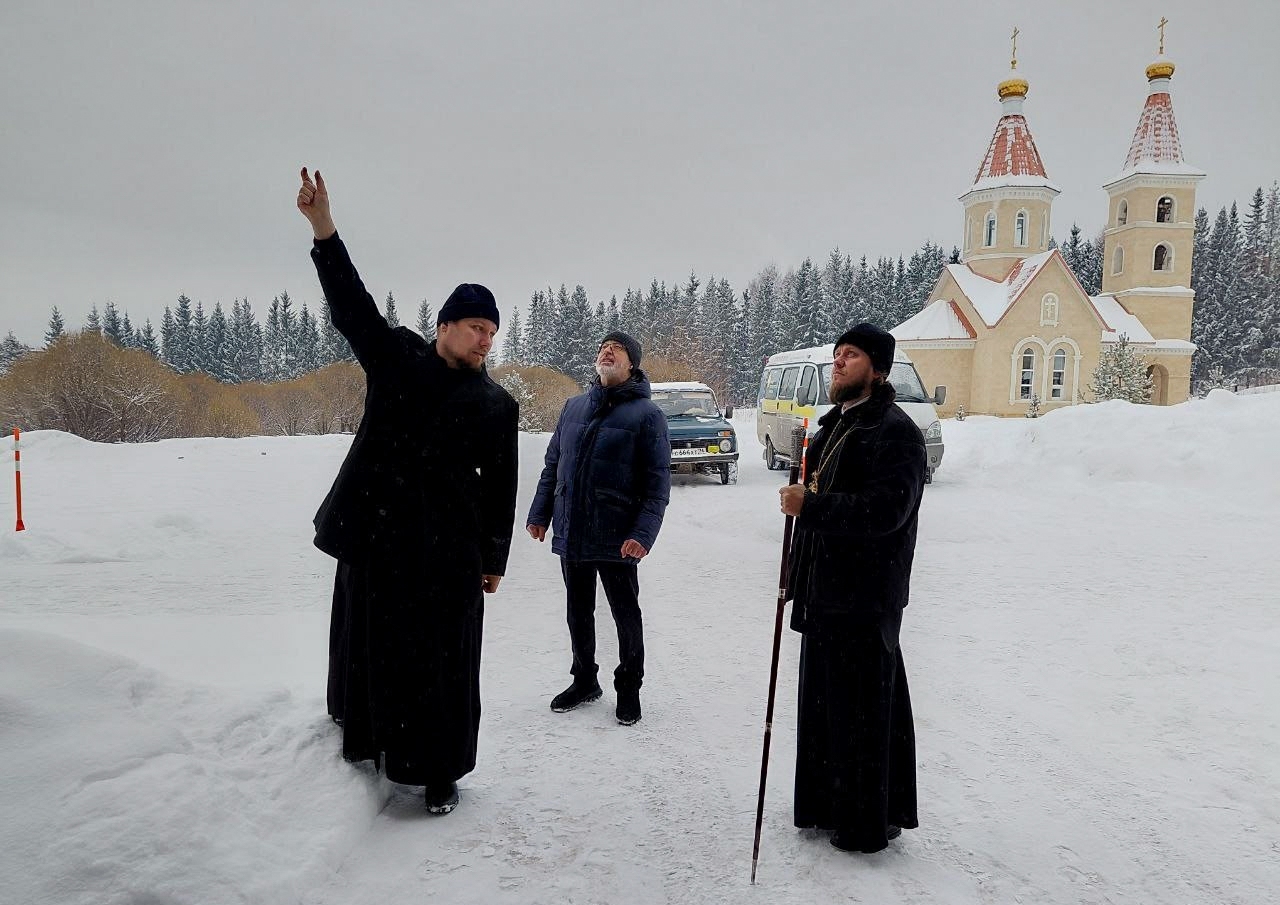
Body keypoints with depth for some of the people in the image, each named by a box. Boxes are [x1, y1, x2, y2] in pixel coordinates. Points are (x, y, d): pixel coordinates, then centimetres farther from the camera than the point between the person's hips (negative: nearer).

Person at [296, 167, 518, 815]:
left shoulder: (496, 403, 4)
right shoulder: (396, 359, 4)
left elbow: (500, 487, 6)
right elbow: (352, 305, -7)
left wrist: (495, 558, 6)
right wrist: (324, 231, -21)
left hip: (450, 550, 0)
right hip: (375, 540, 1)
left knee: (443, 661, 5)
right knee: (368, 650, 13)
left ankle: (440, 772, 23)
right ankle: (364, 750, 35)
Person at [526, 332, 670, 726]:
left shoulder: (646, 414, -6)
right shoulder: (574, 407, 10)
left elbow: (658, 481, -10)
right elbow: (552, 465, 15)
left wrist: (644, 533, -19)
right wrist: (539, 514, 9)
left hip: (617, 540, -4)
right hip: (570, 533, 5)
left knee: (626, 615, 10)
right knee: (578, 612, 17)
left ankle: (629, 687, 28)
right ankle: (584, 679, 36)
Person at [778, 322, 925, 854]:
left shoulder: (894, 431, -14)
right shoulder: (834, 426, 16)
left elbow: (885, 511, -26)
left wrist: (810, 506, -25)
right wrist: (797, 576, 23)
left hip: (864, 599, -10)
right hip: (825, 592, 10)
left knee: (862, 710, 2)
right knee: (822, 703, 18)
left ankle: (865, 824, 19)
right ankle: (826, 805, 34)